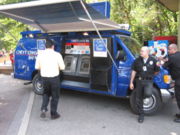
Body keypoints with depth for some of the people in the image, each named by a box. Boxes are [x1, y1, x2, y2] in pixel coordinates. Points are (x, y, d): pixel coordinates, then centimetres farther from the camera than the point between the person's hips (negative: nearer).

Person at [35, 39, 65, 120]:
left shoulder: (40, 55, -1)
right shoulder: (57, 55, -11)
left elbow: (37, 67, 6)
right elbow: (62, 67, -9)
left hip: (44, 78, 3)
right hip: (54, 78, -3)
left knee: (46, 94, 26)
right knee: (55, 96, 13)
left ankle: (43, 109, 12)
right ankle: (53, 114, 21)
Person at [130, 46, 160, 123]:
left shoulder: (153, 60, 0)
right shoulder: (137, 60, 3)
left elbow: (157, 71, 12)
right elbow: (134, 71, 5)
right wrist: (131, 82, 3)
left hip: (148, 81, -2)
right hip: (139, 81, 2)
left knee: (148, 94, -29)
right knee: (138, 99, 3)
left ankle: (143, 96, 10)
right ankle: (141, 115, 21)